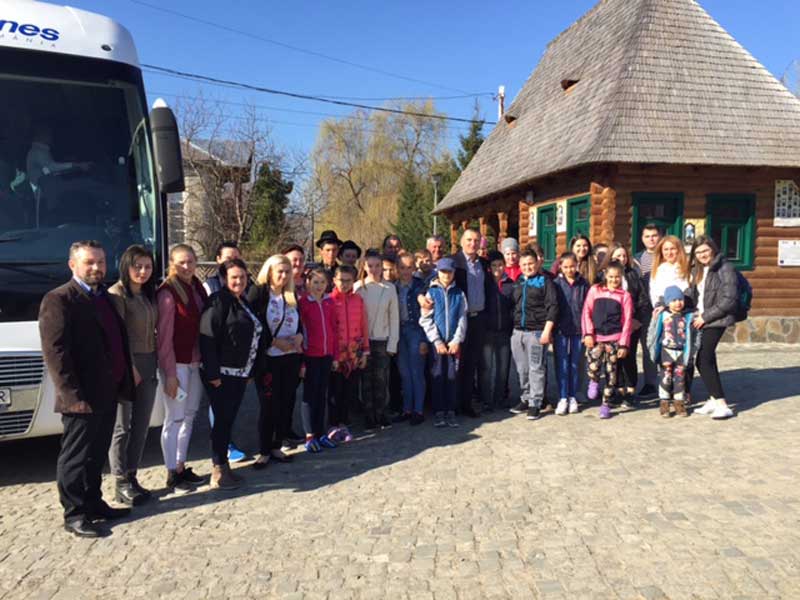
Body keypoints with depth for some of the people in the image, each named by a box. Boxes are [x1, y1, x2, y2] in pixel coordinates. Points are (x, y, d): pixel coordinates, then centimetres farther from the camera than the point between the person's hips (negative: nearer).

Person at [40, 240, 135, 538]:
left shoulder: (105, 298, 15)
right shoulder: (59, 299, -10)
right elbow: (55, 352, -16)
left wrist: (126, 379, 11)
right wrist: (73, 395, -20)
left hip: (108, 394, 8)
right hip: (83, 398, -8)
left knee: (97, 455, 18)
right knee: (76, 457, 5)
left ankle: (93, 502, 31)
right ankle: (74, 514, 17)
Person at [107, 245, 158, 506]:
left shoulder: (149, 294, 12)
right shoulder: (117, 294, -10)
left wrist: (153, 364, 5)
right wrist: (129, 368, -15)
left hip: (148, 364, 7)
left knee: (141, 425, 10)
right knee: (122, 426, 1)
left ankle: (131, 476, 20)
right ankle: (121, 483, 10)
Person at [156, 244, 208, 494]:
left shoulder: (197, 287, 7)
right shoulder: (167, 293, -13)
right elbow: (164, 336, -14)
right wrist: (170, 373, -15)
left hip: (196, 362, 7)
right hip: (176, 364, -7)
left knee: (189, 416, 14)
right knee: (174, 419, 1)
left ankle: (181, 467, 26)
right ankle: (172, 475, 12)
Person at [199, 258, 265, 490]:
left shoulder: (244, 303, 15)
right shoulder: (218, 301, -11)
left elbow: (256, 336, 19)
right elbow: (207, 338, -18)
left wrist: (251, 370, 15)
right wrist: (213, 373, -22)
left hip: (239, 373, 8)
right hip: (221, 374, -8)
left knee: (229, 420, 13)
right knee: (222, 420, -2)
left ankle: (223, 466, 23)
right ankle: (218, 471, 8)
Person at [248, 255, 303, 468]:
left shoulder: (292, 296, 11)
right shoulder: (258, 292, -6)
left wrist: (299, 337, -5)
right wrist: (274, 341, -16)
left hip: (291, 358, 5)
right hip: (268, 358, -5)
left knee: (287, 403, 8)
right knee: (268, 405, 0)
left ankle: (276, 447, 22)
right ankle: (264, 452, 14)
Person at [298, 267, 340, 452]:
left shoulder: (329, 302, 6)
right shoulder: (303, 302, -8)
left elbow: (334, 329, 10)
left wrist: (335, 355, 9)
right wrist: (300, 358, -12)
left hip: (326, 355, 5)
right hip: (310, 355, -5)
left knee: (322, 394, 12)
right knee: (310, 394, 3)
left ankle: (320, 433, 22)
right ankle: (310, 436, 11)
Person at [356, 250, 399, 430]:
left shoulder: (389, 288, -1)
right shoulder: (358, 288, -2)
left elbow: (394, 317, 1)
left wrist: (392, 344, -2)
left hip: (382, 340, 0)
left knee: (381, 379, 2)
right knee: (367, 379, 5)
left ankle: (381, 413, 17)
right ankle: (369, 416, 16)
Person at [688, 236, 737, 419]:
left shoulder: (725, 268, -8)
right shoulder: (697, 271, 14)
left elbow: (729, 299, -14)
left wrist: (705, 316, -13)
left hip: (716, 320, -7)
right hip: (701, 320, 7)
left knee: (703, 361, -13)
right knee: (707, 360, 9)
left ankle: (722, 405, -9)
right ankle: (714, 399, 18)